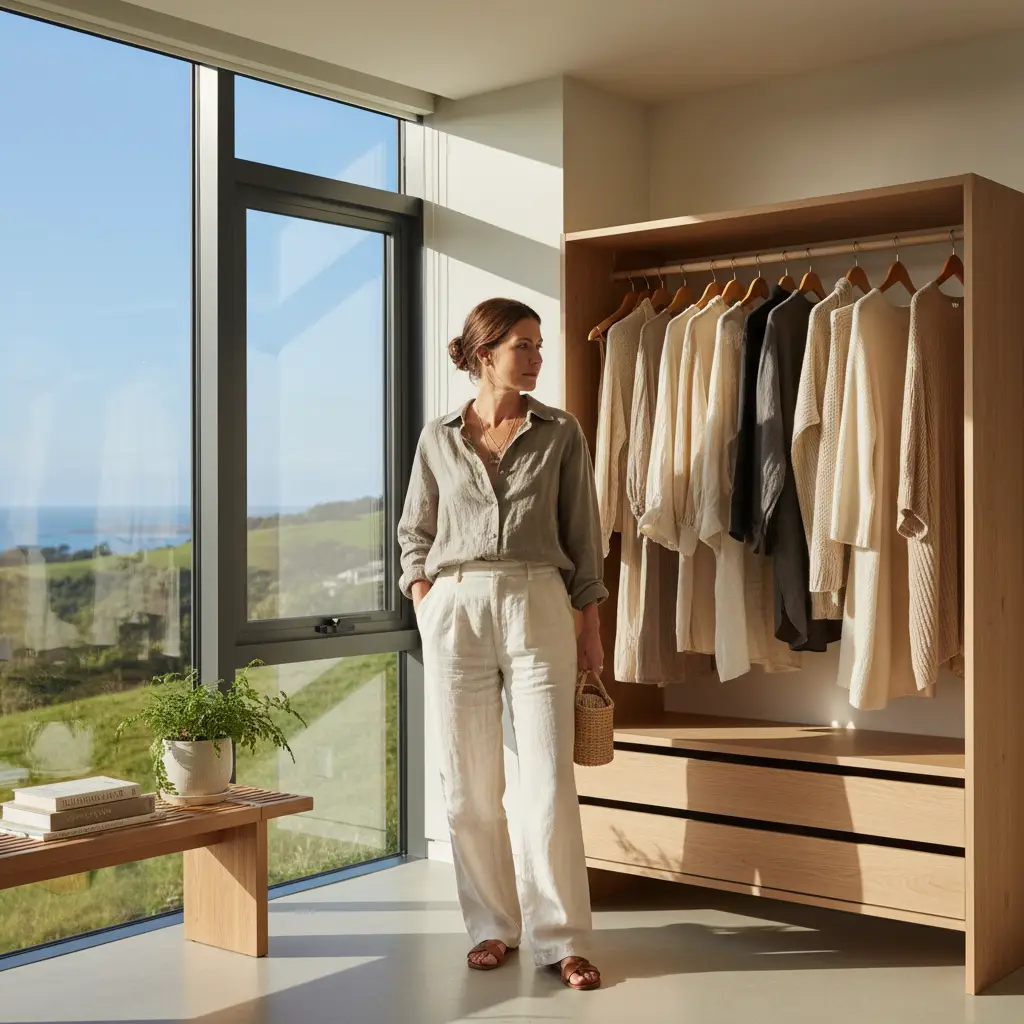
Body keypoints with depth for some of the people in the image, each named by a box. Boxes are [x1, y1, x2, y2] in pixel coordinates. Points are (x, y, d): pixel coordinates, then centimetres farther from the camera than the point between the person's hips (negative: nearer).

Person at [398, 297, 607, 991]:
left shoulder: (561, 434, 5)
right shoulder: (439, 439, 8)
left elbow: (582, 535, 6)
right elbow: (415, 531, 15)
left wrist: (591, 626, 4)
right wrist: (425, 599, 2)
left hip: (537, 607, -1)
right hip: (455, 610, 1)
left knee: (550, 780, -5)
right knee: (470, 784, 5)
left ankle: (561, 939, 6)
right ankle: (493, 926, 20)